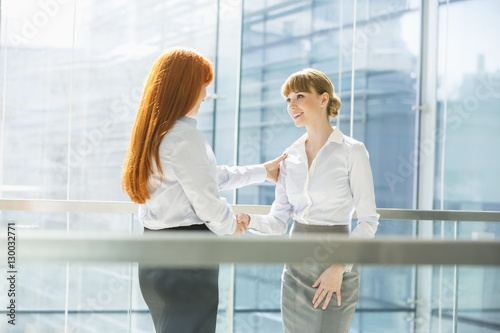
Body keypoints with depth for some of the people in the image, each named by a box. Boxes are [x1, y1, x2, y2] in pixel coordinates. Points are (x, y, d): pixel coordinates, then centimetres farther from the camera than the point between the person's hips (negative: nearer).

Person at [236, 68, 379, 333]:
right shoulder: (290, 157, 8)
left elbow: (368, 221, -8)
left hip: (335, 271, -5)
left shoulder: (351, 152, -7)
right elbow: (278, 222, 7)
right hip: (296, 268, 5)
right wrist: (248, 221, -13)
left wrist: (339, 267, -15)